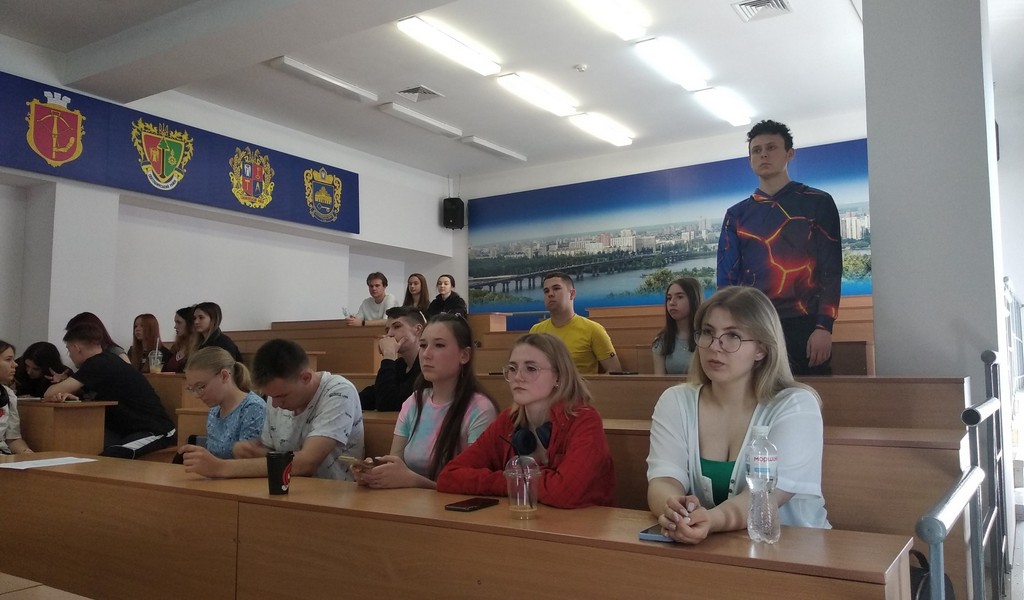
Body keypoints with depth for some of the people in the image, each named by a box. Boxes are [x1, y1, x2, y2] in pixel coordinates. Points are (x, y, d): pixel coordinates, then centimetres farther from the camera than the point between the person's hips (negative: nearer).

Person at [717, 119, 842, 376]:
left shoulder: (818, 203, 5)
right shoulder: (736, 215, 12)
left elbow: (831, 270, -1)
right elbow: (727, 278, 8)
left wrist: (824, 326, -12)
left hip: (805, 325, -2)